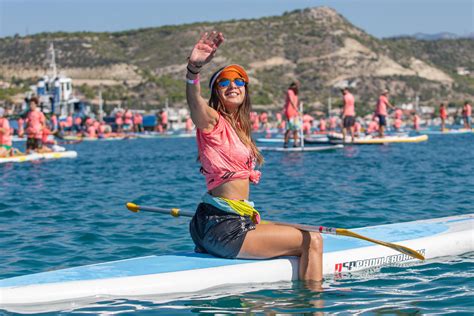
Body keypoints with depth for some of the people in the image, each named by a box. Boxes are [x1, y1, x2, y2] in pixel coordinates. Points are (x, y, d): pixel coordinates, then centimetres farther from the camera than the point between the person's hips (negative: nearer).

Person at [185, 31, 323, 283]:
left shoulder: (238, 126, 17)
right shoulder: (212, 121, -9)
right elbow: (194, 102, -32)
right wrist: (194, 68, -51)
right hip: (223, 228, -10)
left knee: (309, 238, 27)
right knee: (312, 241, -9)